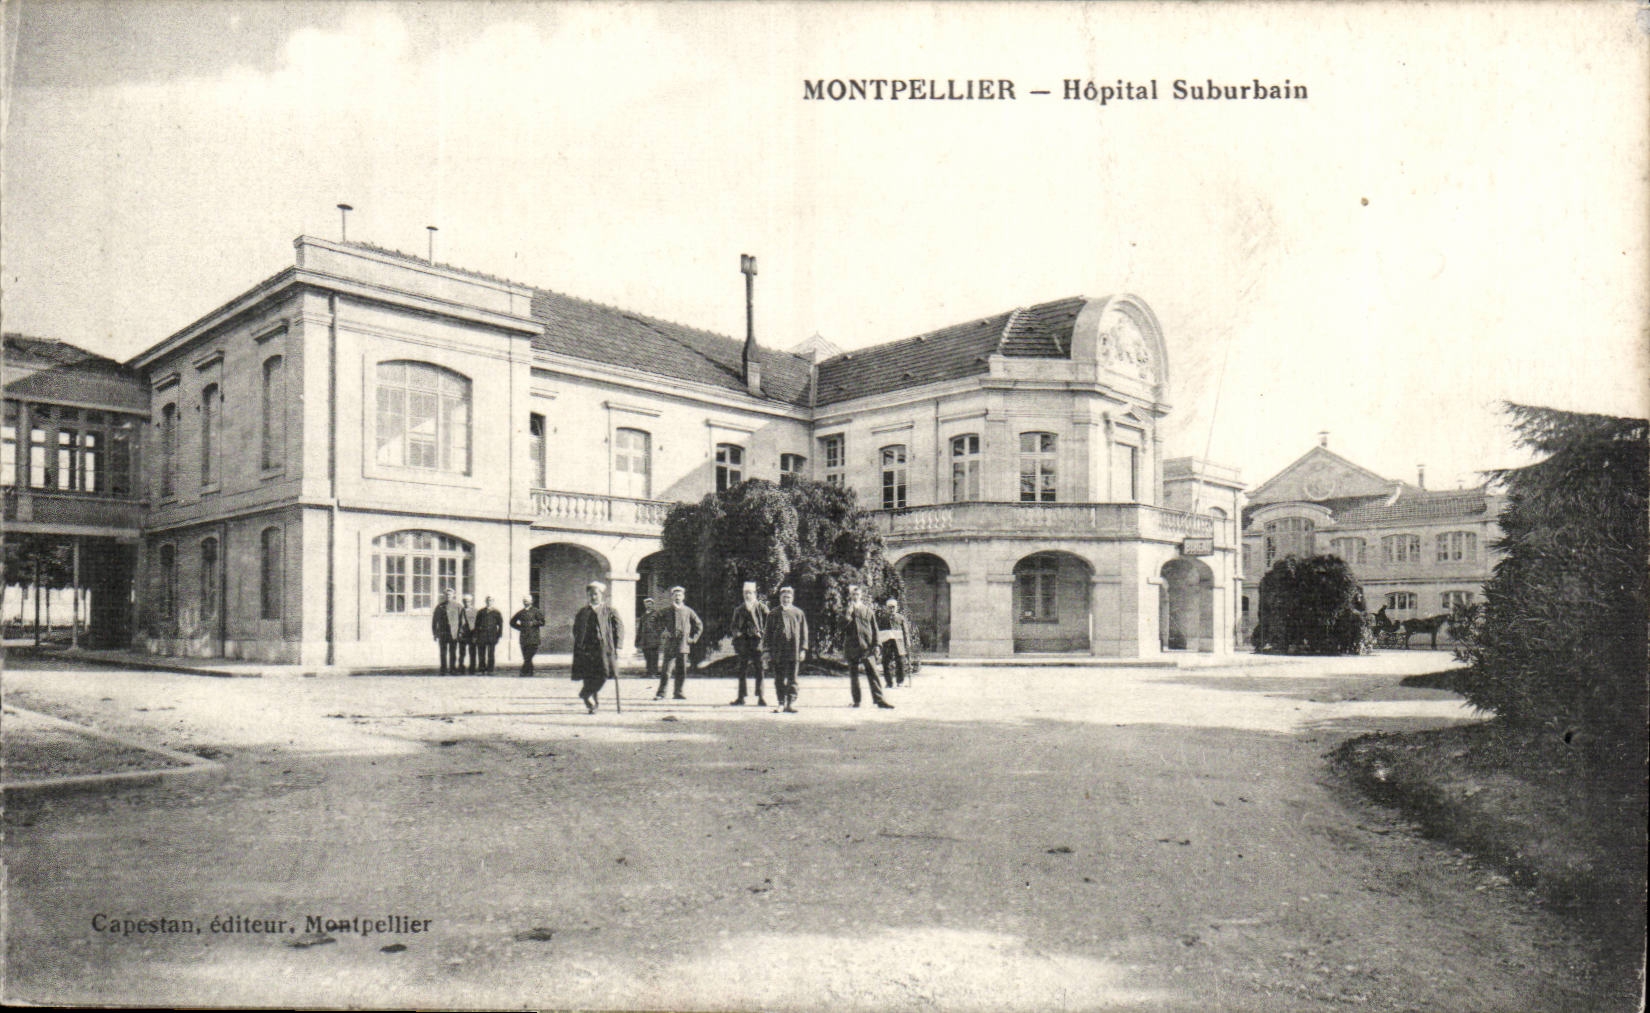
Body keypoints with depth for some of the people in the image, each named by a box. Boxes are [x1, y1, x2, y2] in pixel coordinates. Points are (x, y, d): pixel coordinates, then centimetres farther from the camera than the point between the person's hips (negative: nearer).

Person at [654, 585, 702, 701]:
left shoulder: (688, 611, 7)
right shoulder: (665, 611, 4)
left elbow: (699, 625, 16)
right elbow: (658, 625, 13)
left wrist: (693, 638, 10)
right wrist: (662, 634, 3)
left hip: (683, 645, 2)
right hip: (669, 645, -2)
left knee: (681, 671, 3)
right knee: (666, 670, -5)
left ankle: (678, 693, 11)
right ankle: (661, 693, 0)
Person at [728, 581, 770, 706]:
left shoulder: (762, 608, 3)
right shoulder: (739, 609, 14)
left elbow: (769, 624, 2)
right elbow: (733, 625, 20)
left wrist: (762, 633, -11)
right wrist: (737, 632, 2)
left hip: (757, 641, -3)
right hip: (743, 643, 3)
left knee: (759, 671, -5)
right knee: (742, 671, 6)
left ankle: (760, 698, -2)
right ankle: (741, 697, 10)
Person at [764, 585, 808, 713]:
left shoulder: (799, 613, 8)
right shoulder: (773, 614, 9)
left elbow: (804, 632, 8)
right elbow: (768, 633, 9)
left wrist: (803, 649, 0)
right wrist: (768, 651, 2)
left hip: (794, 652, -1)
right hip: (777, 653, 1)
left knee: (792, 679, -3)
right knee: (779, 680, 4)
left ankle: (791, 703, -2)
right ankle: (781, 703, 12)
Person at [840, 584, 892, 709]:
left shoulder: (868, 610, 10)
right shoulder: (847, 611, 9)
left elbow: (874, 629, 10)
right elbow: (844, 625, -10)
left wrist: (875, 645, 2)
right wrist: (850, 610, -11)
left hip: (867, 647, -1)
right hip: (852, 647, 1)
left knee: (873, 673, -8)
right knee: (853, 674, 4)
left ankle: (879, 699, -11)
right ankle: (856, 700, 12)